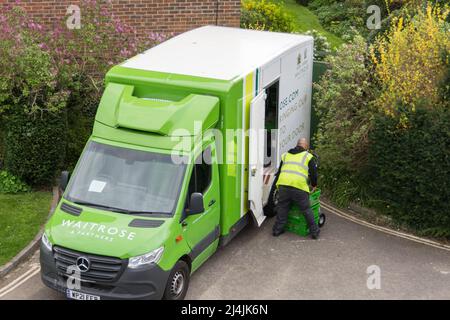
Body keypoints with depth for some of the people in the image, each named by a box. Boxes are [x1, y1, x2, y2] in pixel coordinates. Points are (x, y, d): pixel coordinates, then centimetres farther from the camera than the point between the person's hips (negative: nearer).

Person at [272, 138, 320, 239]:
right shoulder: (308, 156, 13)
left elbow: (279, 172, 30)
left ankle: (277, 229, 23)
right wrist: (314, 185, 30)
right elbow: (313, 173, 14)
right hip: (299, 186, -3)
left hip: (283, 184, 3)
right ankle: (314, 231, 14)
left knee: (282, 208, 17)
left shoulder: (285, 155, 26)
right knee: (306, 209, 7)